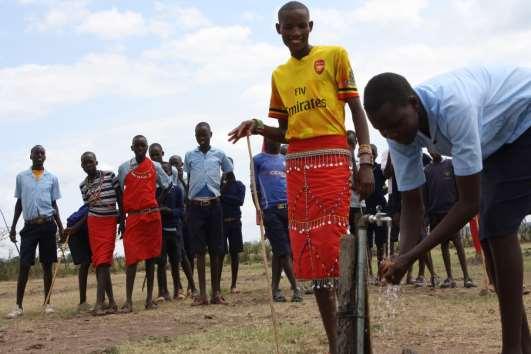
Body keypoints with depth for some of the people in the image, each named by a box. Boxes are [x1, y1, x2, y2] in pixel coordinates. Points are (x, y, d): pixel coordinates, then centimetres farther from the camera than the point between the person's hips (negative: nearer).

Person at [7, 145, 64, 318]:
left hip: (47, 225, 0)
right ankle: (18, 306, 0)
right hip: (29, 226, 0)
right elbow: (19, 203, 12)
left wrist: (61, 227, 4)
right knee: (24, 266, -3)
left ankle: (47, 303, 12)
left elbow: (54, 204, 11)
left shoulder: (52, 178, 9)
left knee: (47, 265, 4)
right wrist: (13, 226, 7)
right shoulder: (21, 177, 9)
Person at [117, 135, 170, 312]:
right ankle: (128, 301, -8)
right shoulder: (124, 168, 7)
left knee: (151, 257, 5)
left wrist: (156, 203, 5)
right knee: (132, 258, -7)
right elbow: (120, 192, 12)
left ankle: (150, 298, 12)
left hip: (152, 216, 1)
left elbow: (166, 186, 17)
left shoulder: (155, 167, 8)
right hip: (133, 217, -1)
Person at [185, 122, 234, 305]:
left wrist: (225, 194, 10)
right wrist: (188, 200, 10)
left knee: (216, 249, 3)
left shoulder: (219, 154, 6)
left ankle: (216, 292, 8)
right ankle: (202, 293, 2)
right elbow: (189, 180, 16)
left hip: (214, 205, 0)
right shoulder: (189, 156, 8)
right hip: (196, 206, 0)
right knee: (199, 250, 1)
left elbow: (230, 176, 17)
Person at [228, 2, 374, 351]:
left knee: (334, 249, -13)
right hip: (297, 167, 5)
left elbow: (357, 109, 0)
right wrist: (257, 126, 0)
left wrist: (366, 161, -9)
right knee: (310, 253, 3)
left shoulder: (334, 55, 3)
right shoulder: (279, 75, 18)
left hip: (331, 161, -5)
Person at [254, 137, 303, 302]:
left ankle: (275, 287, 13)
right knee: (283, 251, -7)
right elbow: (255, 188, 5)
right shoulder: (258, 160, 8)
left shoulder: (286, 160, 21)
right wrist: (259, 211, -3)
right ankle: (296, 288, -5)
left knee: (278, 251, 6)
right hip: (271, 209, -4)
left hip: (290, 207, 4)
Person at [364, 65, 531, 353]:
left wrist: (411, 256, -37)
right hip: (497, 139, 7)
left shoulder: (454, 106, -41)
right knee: (489, 234, 1)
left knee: (498, 225, -19)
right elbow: (412, 203, -11)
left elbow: (470, 202, -37)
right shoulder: (399, 133, -18)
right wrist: (403, 257, -28)